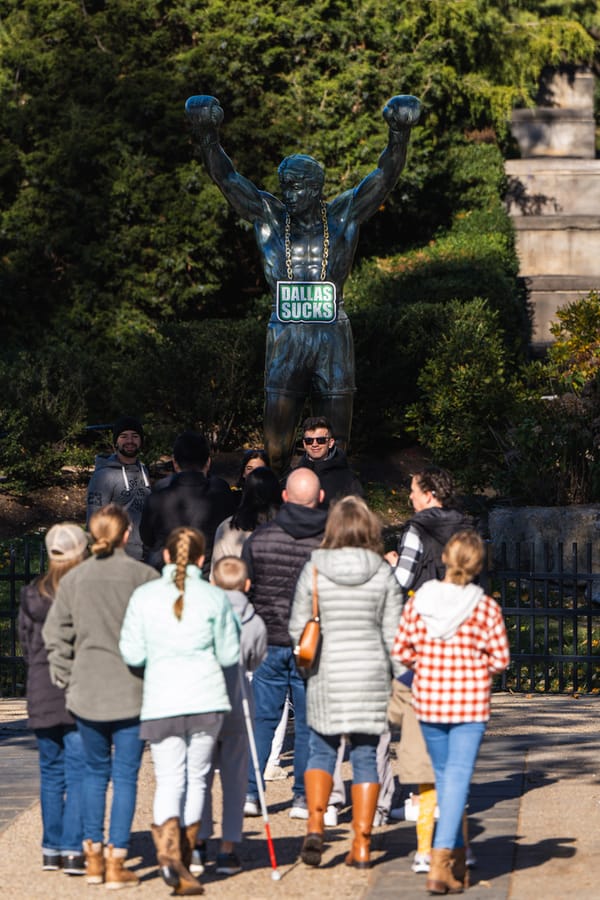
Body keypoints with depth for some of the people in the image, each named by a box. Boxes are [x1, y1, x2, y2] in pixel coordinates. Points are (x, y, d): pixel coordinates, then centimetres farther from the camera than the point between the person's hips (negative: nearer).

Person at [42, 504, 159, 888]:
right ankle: (116, 861, 2)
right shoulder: (145, 576, -7)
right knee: (125, 775, 3)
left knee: (95, 771, 17)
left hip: (87, 691, 3)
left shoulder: (74, 578, 2)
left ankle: (94, 857, 17)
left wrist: (67, 677, 10)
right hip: (132, 691, -3)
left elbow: (55, 633, 3)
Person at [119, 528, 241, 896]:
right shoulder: (215, 598, -2)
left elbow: (132, 653, 0)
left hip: (160, 699, 0)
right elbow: (229, 655, 2)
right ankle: (184, 864, 13)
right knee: (196, 778, 10)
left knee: (169, 779, 4)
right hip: (206, 697, 0)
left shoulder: (144, 596, 0)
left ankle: (169, 845, -22)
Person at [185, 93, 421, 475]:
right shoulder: (269, 216, 4)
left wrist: (400, 134, -20)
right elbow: (226, 178, -1)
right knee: (276, 449, -1)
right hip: (286, 340, 1)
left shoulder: (344, 216, 2)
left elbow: (385, 177, -5)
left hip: (333, 341, -1)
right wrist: (208, 136, -15)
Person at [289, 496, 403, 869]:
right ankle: (362, 844, 7)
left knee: (322, 751, 13)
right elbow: (393, 634, -1)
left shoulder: (314, 570, -4)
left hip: (326, 675, 0)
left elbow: (298, 627, 0)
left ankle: (315, 825, -7)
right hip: (371, 674, 1)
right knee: (365, 756, 7)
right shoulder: (383, 574, -2)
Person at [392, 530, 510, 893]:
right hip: (470, 701, -3)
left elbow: (402, 652, -2)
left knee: (444, 776, 18)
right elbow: (500, 659, -6)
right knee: (458, 777, -2)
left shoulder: (419, 600, -4)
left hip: (428, 699, 3)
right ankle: (440, 865, -13)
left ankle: (458, 860, 28)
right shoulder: (486, 607, -9)